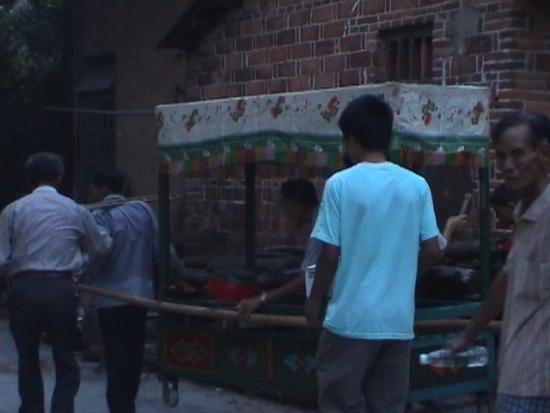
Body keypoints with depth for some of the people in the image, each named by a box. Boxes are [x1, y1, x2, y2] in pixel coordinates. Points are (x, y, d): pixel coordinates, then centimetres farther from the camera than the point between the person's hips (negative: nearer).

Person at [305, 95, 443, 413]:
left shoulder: (340, 184, -8)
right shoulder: (417, 185, 1)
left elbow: (331, 254, -8)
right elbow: (433, 252, 2)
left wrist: (315, 300, 6)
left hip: (351, 318, -3)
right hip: (398, 320, 4)